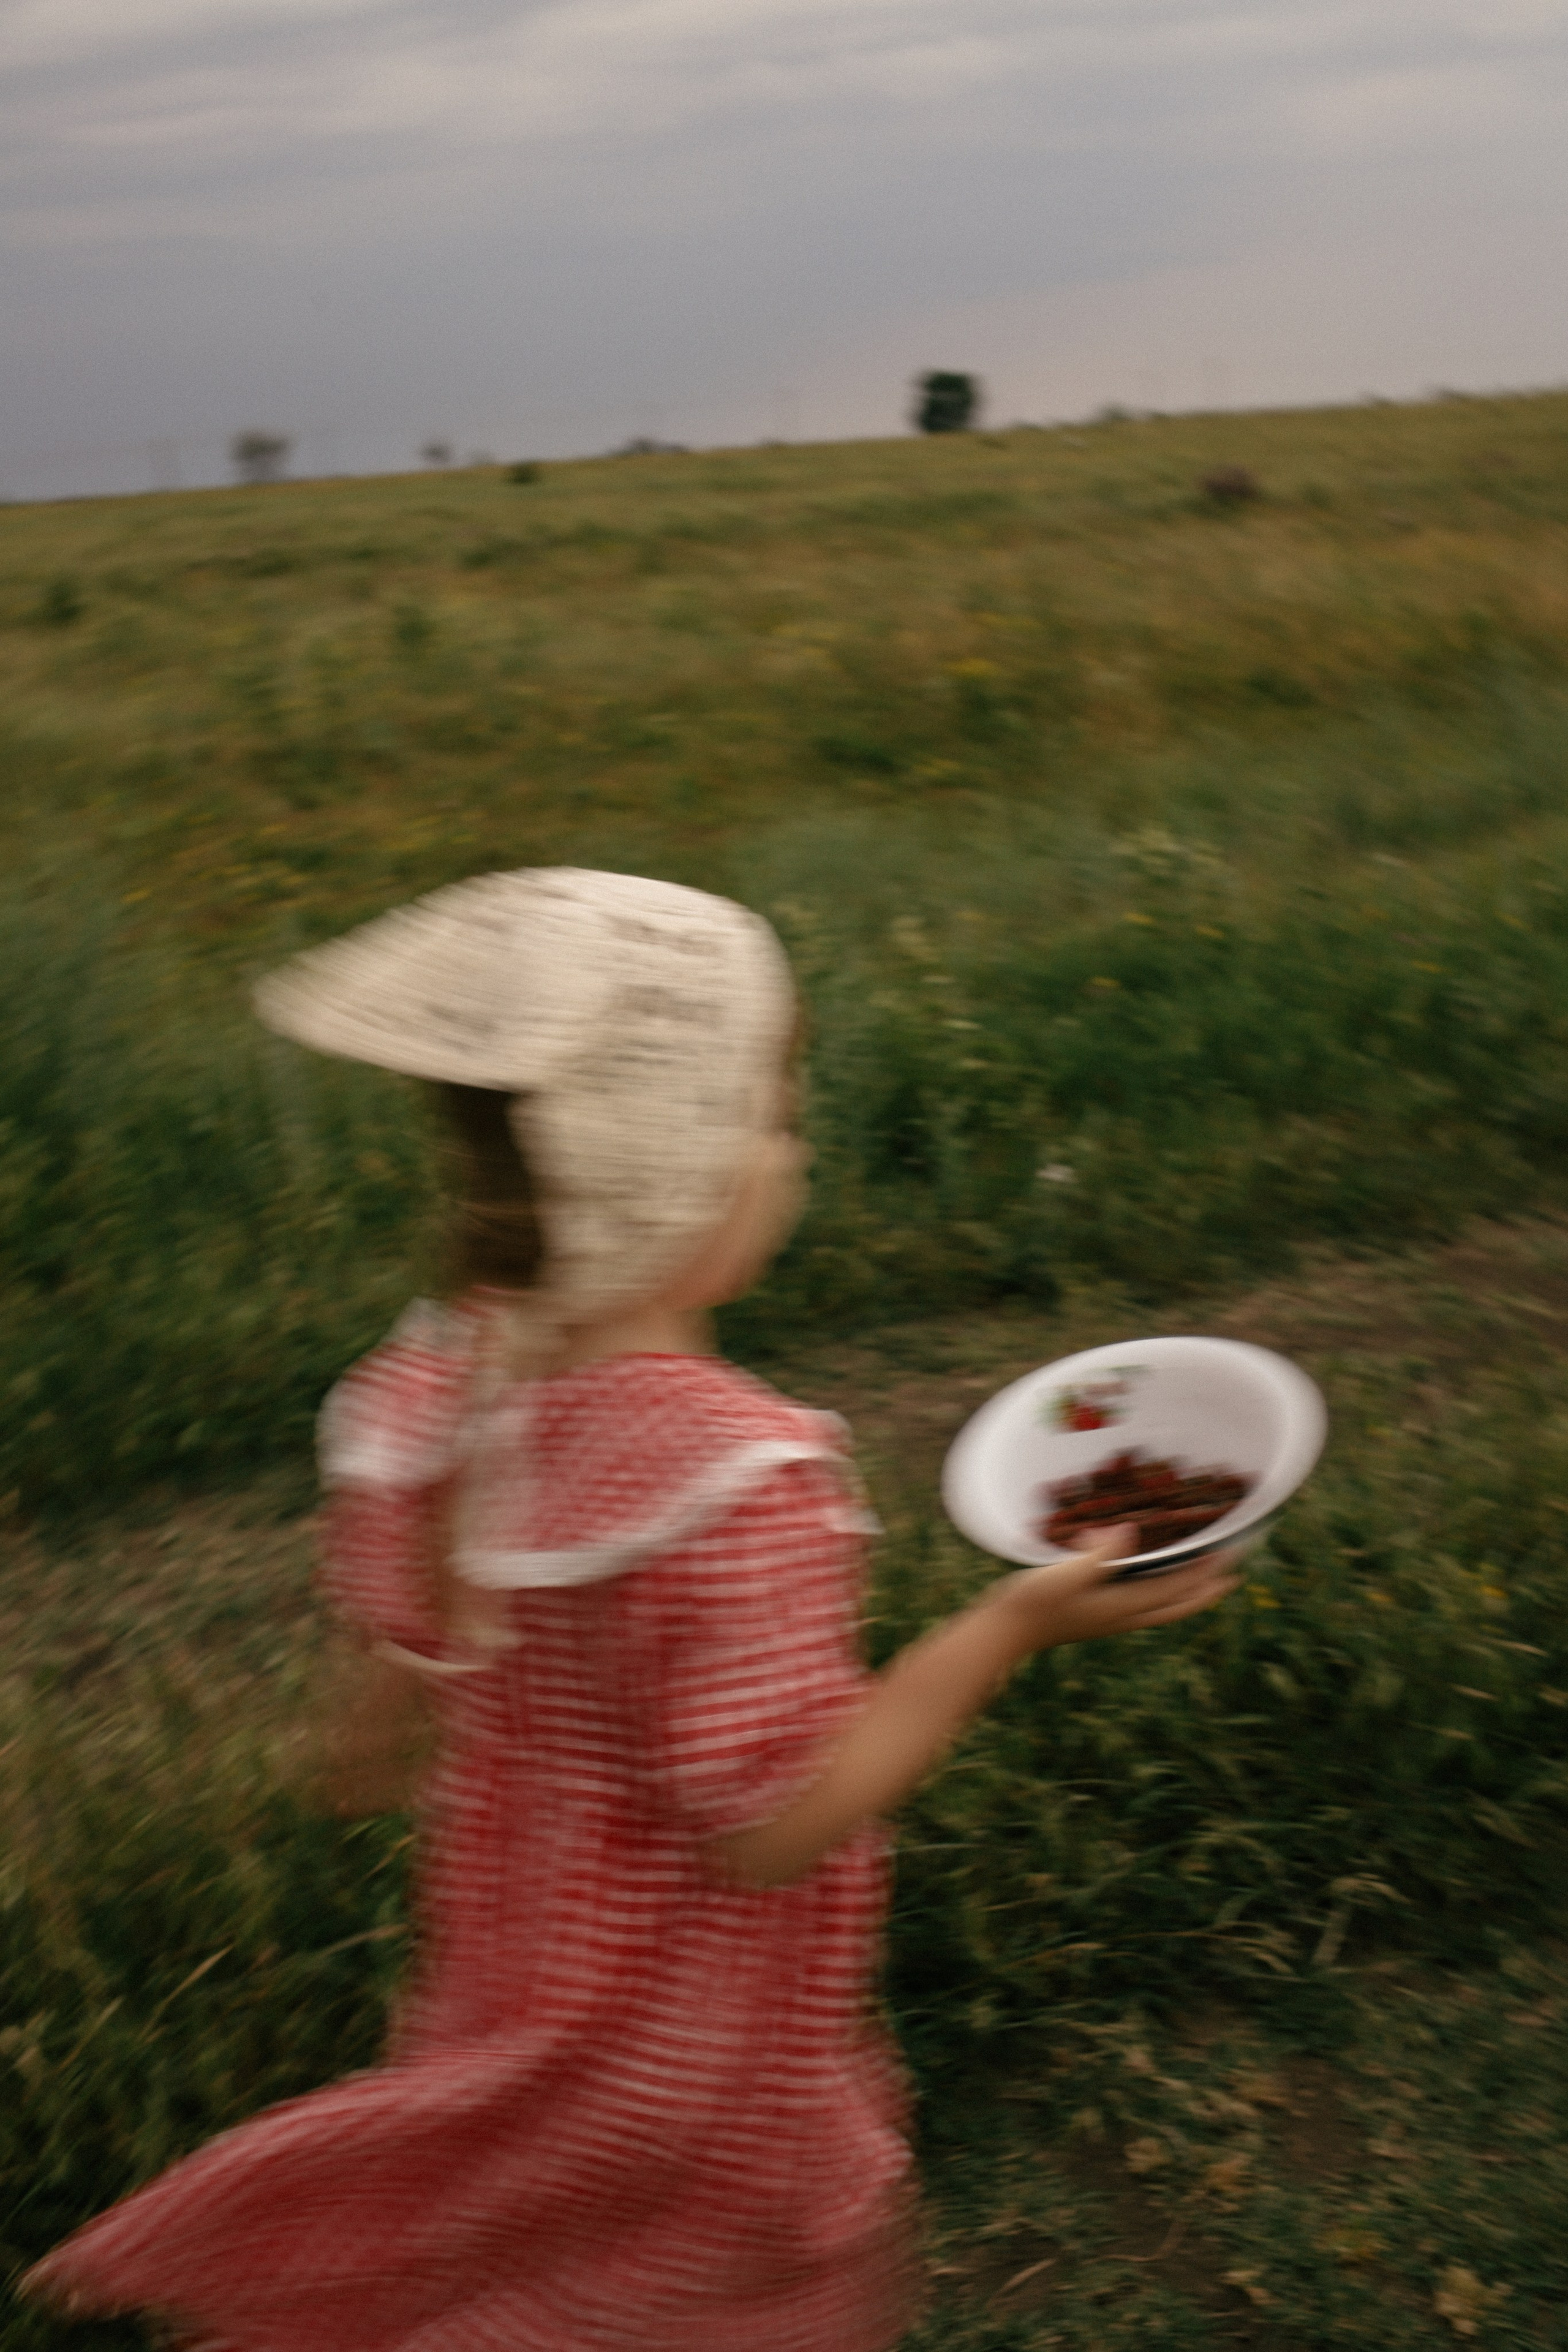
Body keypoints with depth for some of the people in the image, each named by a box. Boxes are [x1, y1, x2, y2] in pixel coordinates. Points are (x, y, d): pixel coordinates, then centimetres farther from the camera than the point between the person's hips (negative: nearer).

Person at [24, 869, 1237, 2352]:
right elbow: (771, 1826, -29)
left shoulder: (428, 1390, -15)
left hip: (513, 1925, 6)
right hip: (690, 2013, -6)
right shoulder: (739, 1478, -36)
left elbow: (408, 1669, -2)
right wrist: (1013, 1625, -28)